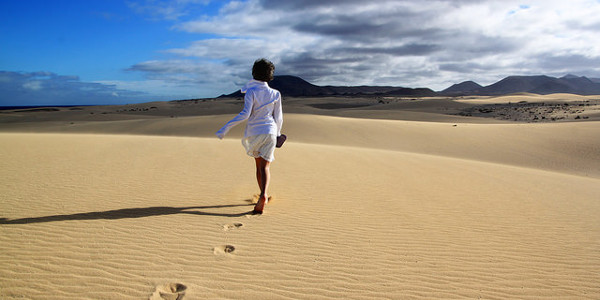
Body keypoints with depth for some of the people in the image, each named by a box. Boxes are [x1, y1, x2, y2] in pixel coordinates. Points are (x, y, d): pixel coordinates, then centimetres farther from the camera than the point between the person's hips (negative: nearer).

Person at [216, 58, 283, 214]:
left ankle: (263, 196, 24)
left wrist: (226, 127, -16)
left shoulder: (251, 92, -6)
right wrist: (278, 133, 22)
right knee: (265, 167, -3)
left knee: (259, 165, 18)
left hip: (254, 133, 0)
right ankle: (263, 196, -26)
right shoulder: (275, 94, 2)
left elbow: (245, 114, -18)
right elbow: (278, 117, 5)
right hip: (269, 132, 1)